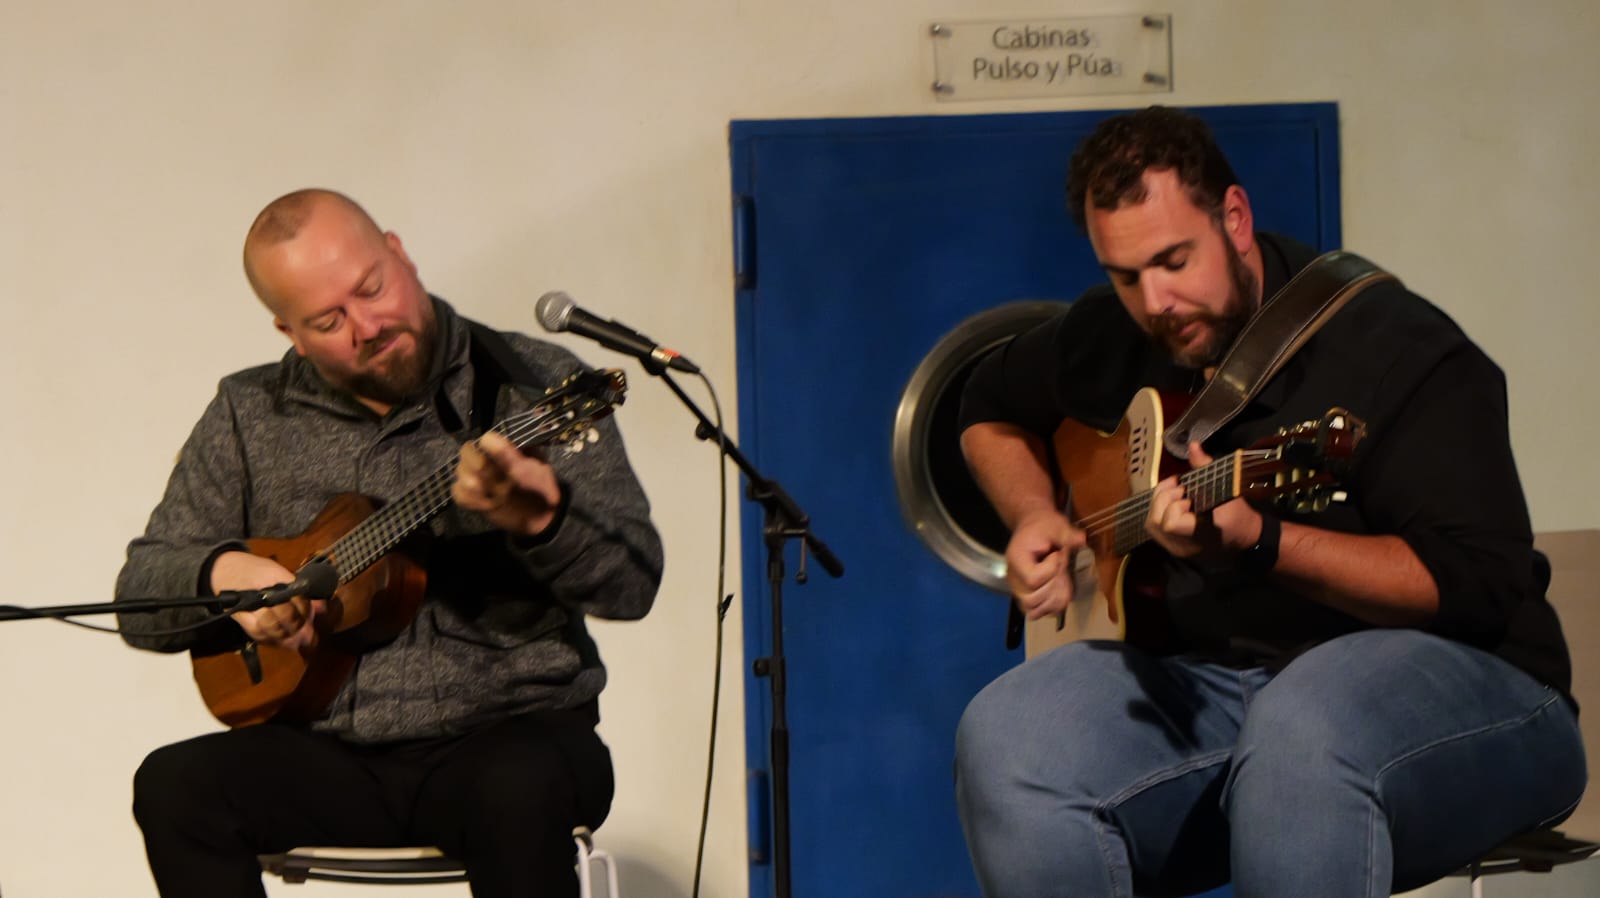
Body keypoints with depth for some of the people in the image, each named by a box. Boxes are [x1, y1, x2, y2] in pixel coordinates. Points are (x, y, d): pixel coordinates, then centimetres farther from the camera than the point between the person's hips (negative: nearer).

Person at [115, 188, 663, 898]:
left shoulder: (536, 386, 0)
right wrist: (222, 572, -12)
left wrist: (540, 517, -29)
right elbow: (139, 602, 11)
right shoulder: (251, 416, 9)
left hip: (504, 734, -3)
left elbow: (634, 584, -8)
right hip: (326, 753, 3)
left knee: (519, 789, -37)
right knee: (174, 787, -24)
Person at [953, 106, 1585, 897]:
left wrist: (1259, 542, -32)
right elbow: (992, 406, 31)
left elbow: (1477, 584, -21)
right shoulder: (1111, 341, 9)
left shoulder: (1400, 352, -13)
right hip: (1207, 670, 6)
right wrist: (1035, 518, 8)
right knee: (1005, 738, -23)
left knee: (1301, 726, -42)